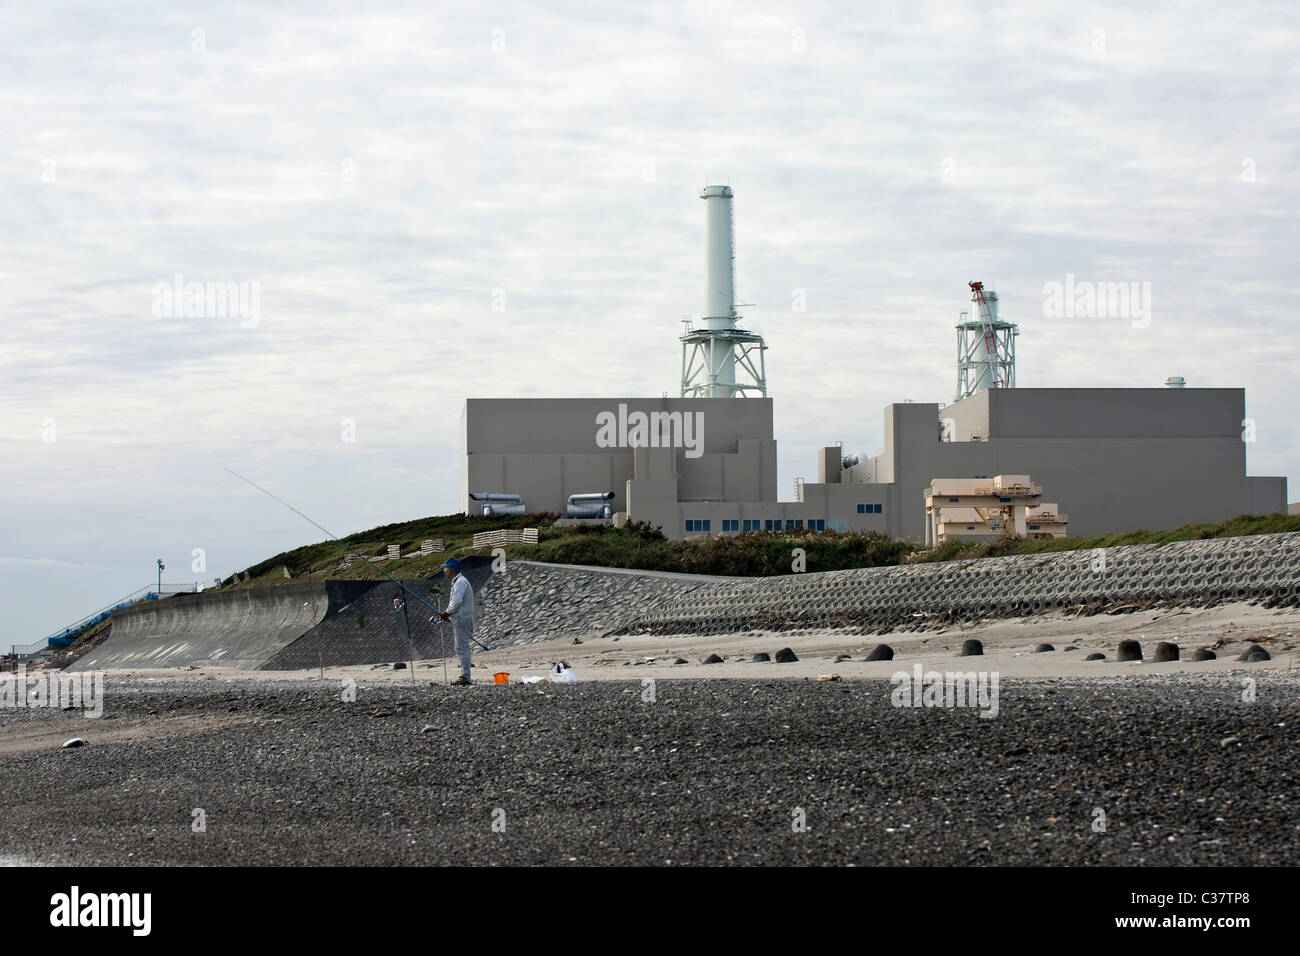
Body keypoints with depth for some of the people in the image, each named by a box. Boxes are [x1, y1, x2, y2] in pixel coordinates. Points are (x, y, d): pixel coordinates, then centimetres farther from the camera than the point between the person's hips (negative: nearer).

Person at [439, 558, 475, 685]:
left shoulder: (460, 582, -14)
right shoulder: (456, 582, 18)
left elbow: (457, 601, -23)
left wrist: (447, 613, -12)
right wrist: (448, 614, 10)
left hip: (462, 619, -11)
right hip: (460, 620, 11)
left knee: (462, 648, -11)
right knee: (461, 648, 13)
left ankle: (466, 677, -12)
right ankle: (464, 676, 16)